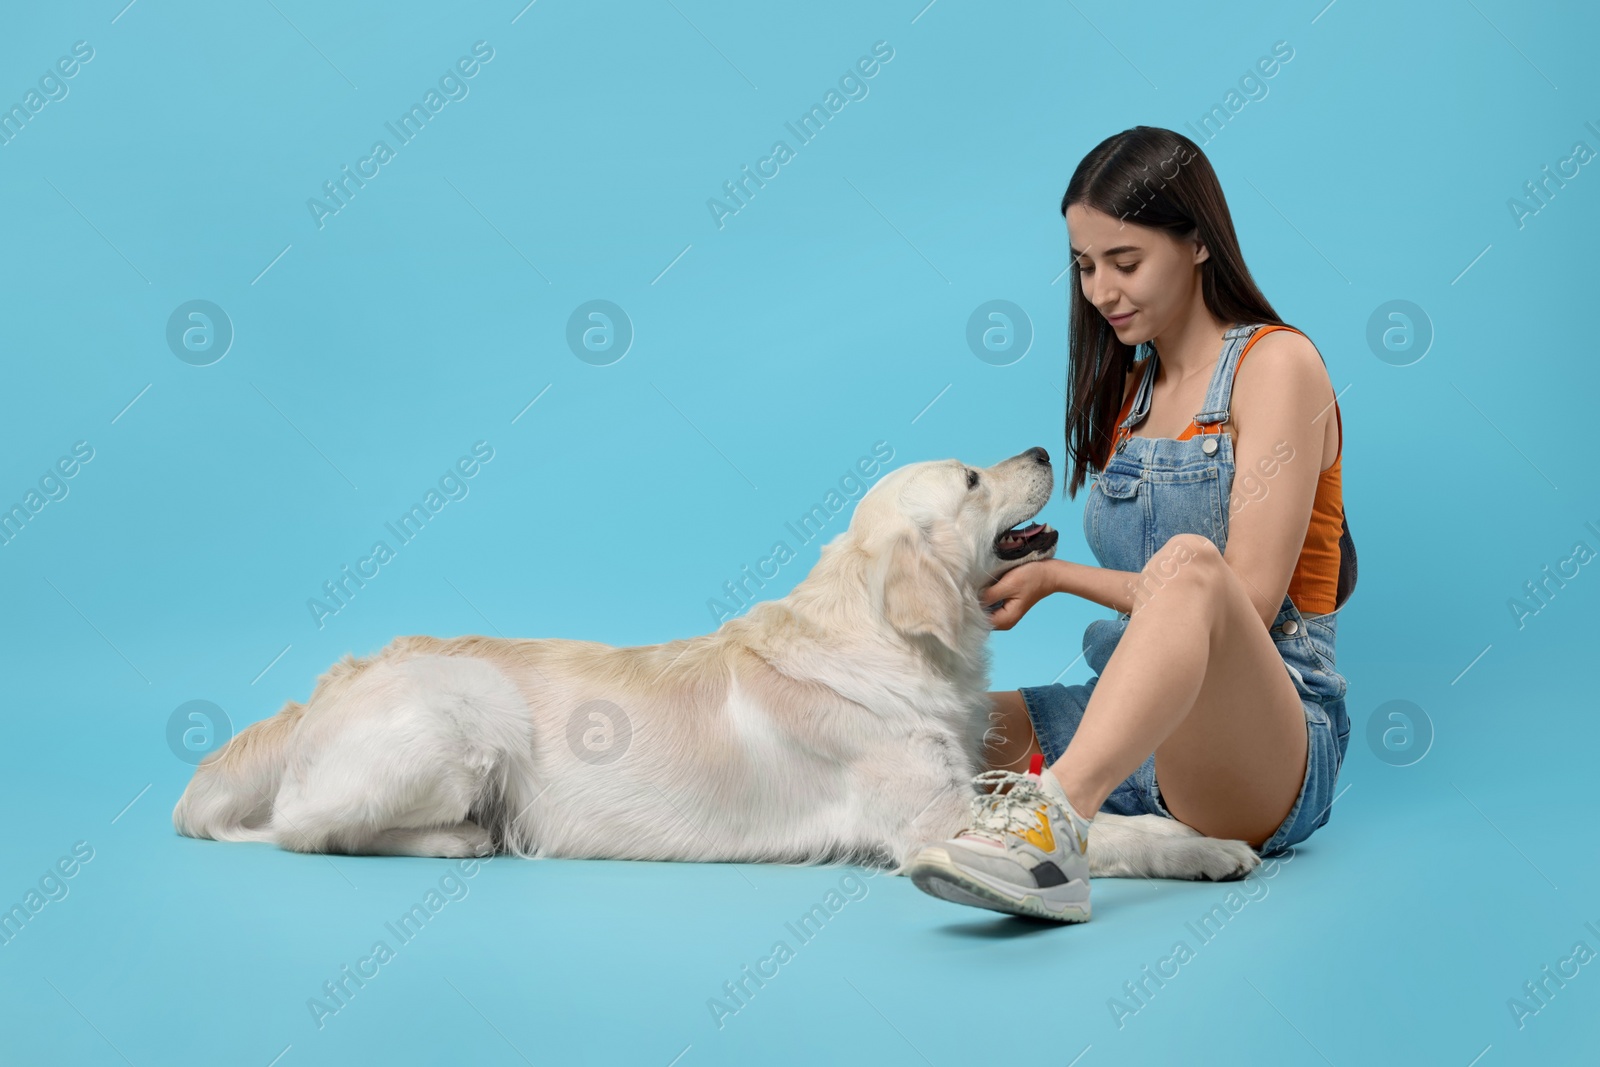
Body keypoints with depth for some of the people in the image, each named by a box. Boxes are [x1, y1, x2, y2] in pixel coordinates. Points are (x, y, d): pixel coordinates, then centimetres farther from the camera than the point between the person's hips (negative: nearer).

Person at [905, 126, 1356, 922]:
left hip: (1263, 744, -7)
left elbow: (1247, 601, -12)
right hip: (1126, 729, 7)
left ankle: (1051, 824, -55)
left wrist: (1059, 575, -8)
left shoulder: (1276, 363, -2)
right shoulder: (1131, 387, 19)